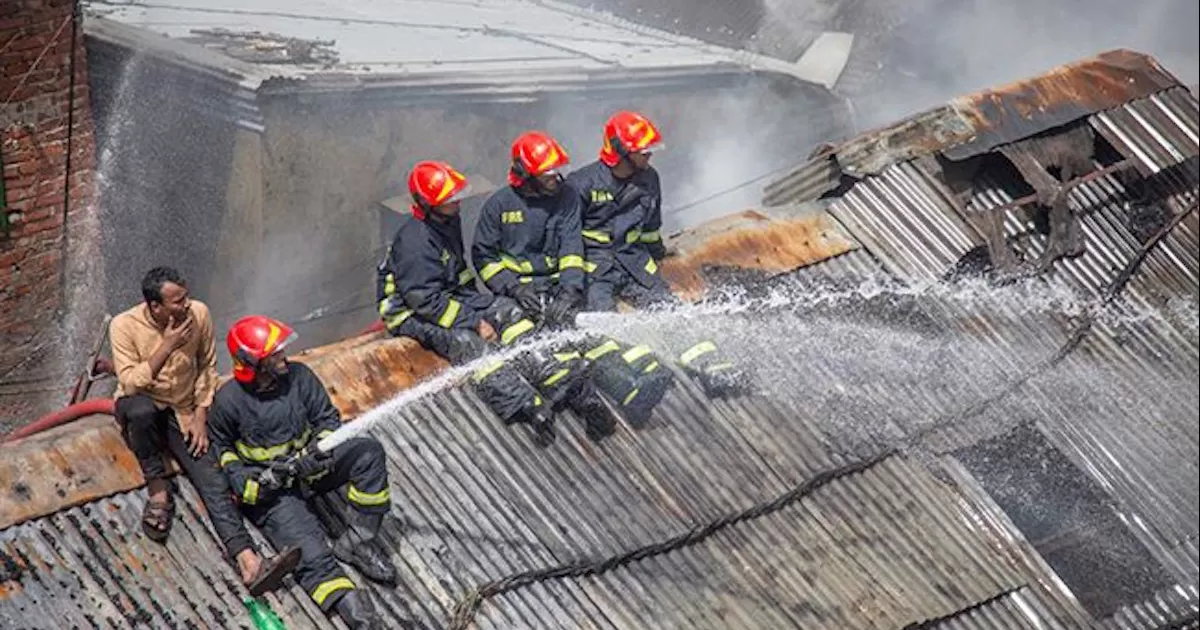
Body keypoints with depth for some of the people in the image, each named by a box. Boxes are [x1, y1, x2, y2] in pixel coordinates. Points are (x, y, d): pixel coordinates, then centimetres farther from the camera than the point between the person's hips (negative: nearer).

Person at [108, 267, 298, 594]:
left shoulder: (198, 314, -11)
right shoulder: (125, 326, -20)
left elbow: (207, 367, 3)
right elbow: (130, 384, -25)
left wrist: (200, 417, -6)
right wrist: (167, 346, -31)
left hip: (184, 411, 2)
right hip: (140, 409, -2)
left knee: (212, 478, -18)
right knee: (141, 408, -40)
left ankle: (248, 563, -36)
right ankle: (158, 488, -16)